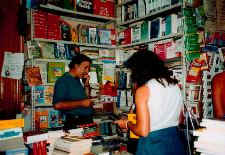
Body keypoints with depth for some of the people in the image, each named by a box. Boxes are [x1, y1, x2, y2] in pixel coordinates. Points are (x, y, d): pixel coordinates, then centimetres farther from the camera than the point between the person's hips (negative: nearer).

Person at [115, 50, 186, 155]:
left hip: (153, 144, -6)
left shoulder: (143, 90, -15)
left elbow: (143, 131, -18)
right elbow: (179, 119, 11)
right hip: (175, 141, 6)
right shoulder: (174, 85, 2)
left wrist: (127, 124, 1)